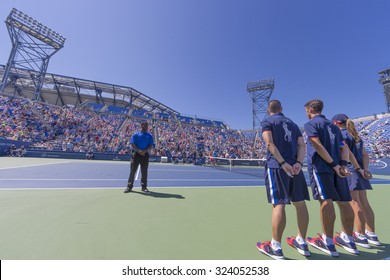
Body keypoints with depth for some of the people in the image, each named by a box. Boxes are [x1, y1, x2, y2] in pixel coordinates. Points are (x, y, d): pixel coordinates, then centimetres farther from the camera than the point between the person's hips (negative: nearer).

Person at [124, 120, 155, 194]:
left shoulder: (150, 136, 8)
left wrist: (144, 151, -17)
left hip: (145, 155, 1)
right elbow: (132, 144, -3)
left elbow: (151, 145, 0)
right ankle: (129, 186, 18)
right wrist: (138, 151, -17)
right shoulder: (135, 134, 4)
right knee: (132, 171, 5)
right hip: (136, 154, -1)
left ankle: (144, 187, 17)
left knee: (144, 172, 6)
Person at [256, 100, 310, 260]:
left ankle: (276, 248, 4)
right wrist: (298, 162, -3)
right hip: (294, 167, 6)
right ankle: (302, 243, 27)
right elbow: (302, 145, 9)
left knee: (278, 204, -5)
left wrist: (283, 163, -15)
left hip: (276, 166, -6)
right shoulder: (292, 124, 21)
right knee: (300, 203, 13)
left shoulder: (267, 122, 4)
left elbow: (270, 143, -12)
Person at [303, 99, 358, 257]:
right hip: (337, 167, 7)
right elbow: (344, 148, 12)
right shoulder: (333, 126, 22)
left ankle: (328, 242, -4)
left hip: (320, 166, -7)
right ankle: (348, 240, 22)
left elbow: (318, 145, -13)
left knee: (326, 200, -9)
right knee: (344, 201, 10)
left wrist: (334, 165, -11)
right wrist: (343, 165, 0)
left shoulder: (310, 124, 1)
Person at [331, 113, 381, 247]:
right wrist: (365, 168, 1)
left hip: (349, 171, -9)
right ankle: (371, 235, 24)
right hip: (359, 172, 9)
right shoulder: (355, 135, 17)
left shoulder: (341, 134, -8)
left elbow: (348, 153, -18)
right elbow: (365, 155, 11)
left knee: (355, 204, -3)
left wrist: (359, 169, -11)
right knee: (364, 203, 14)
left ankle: (361, 236, 5)